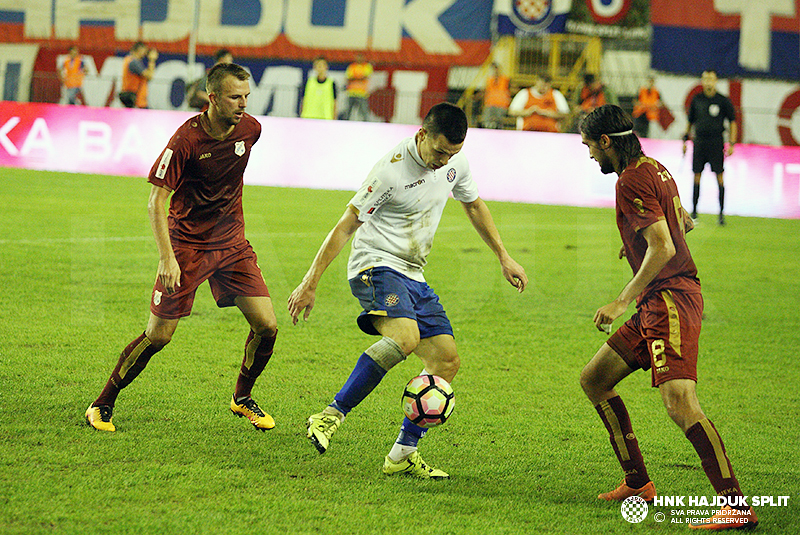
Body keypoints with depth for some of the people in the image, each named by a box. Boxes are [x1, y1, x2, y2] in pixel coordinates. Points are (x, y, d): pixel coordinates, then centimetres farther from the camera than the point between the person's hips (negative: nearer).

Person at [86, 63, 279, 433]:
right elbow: (156, 201, -19)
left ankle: (242, 398, 20)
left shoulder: (250, 129, -4)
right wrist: (167, 258, -27)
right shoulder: (186, 139, -21)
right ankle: (102, 405, 12)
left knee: (266, 326, -5)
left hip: (231, 242, 5)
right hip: (186, 243, -5)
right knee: (158, 336, -5)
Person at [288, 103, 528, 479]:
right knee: (405, 337, -34)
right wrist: (310, 283, -16)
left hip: (413, 277, 8)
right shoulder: (392, 170, -19)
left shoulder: (455, 164, 3)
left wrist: (504, 257, 26)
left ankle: (403, 454, 6)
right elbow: (345, 226, -15)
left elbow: (473, 205, 25)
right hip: (376, 266, -8)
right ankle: (331, 416, -29)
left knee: (447, 361, 0)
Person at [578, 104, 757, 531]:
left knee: (679, 403, -23)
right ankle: (638, 483, 20)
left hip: (670, 299, -11)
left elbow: (663, 248, -22)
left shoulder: (631, 182, -13)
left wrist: (622, 301, -20)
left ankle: (737, 506, -27)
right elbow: (684, 222, 34)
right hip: (656, 305, 11)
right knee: (594, 380, 16)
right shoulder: (654, 169, 17)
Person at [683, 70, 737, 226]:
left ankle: (721, 213, 2)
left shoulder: (723, 101, -1)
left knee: (719, 176, -4)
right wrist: (685, 139, 12)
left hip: (716, 141, -3)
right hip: (699, 141, 3)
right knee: (696, 176, 3)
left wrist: (732, 143, -4)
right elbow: (690, 121, 17)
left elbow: (733, 122, 3)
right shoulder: (696, 100, 8)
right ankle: (694, 212, 12)